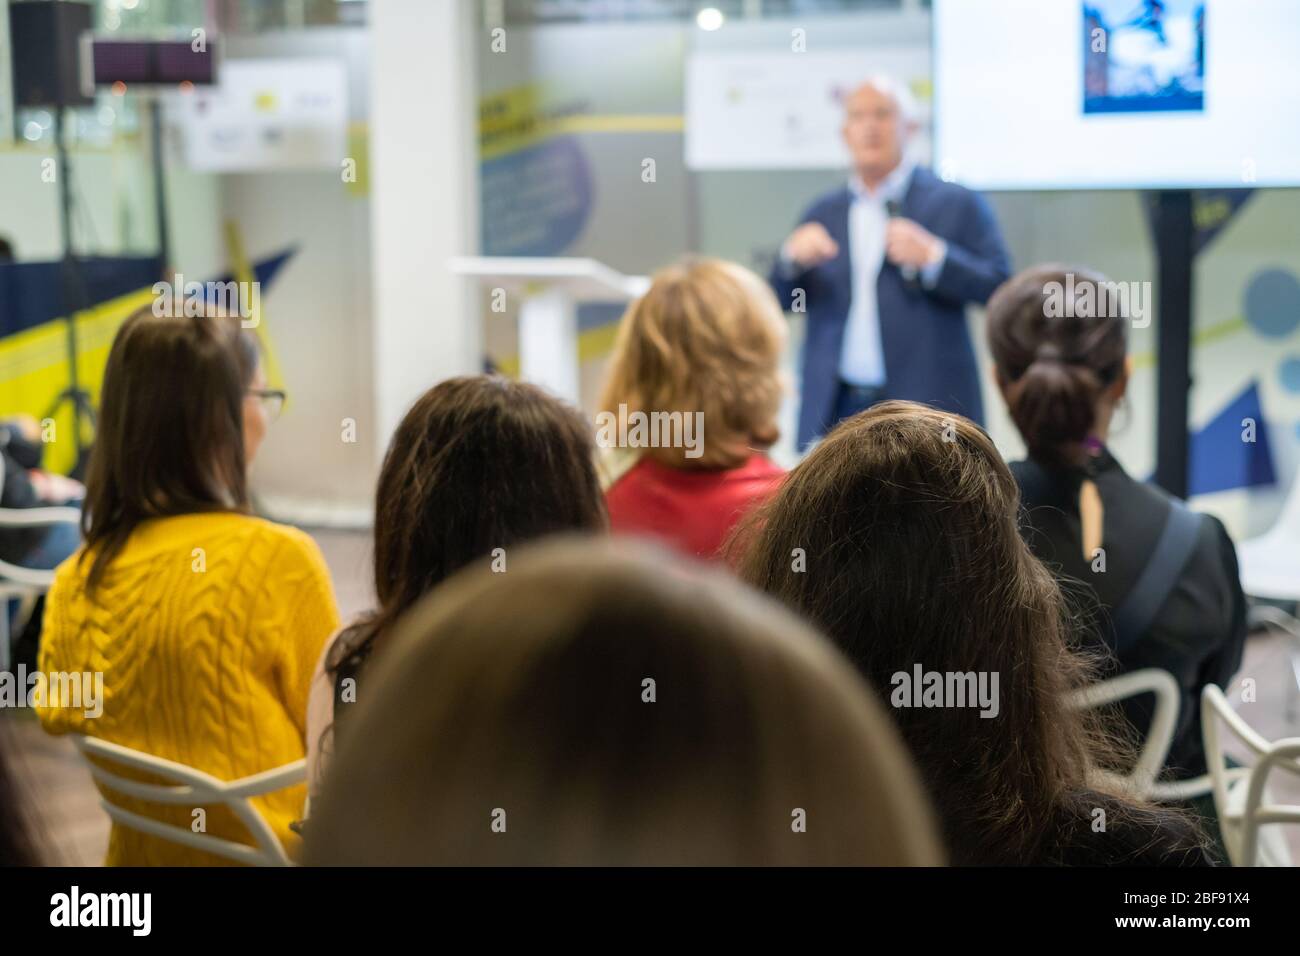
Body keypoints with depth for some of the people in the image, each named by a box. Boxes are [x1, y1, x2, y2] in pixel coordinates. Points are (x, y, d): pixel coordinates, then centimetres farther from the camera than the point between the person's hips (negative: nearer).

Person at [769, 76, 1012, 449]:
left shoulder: (958, 204, 2)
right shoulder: (822, 213, 14)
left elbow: (999, 288, -4)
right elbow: (778, 303, 14)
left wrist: (933, 257, -17)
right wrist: (791, 258, -7)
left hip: (926, 408, -3)